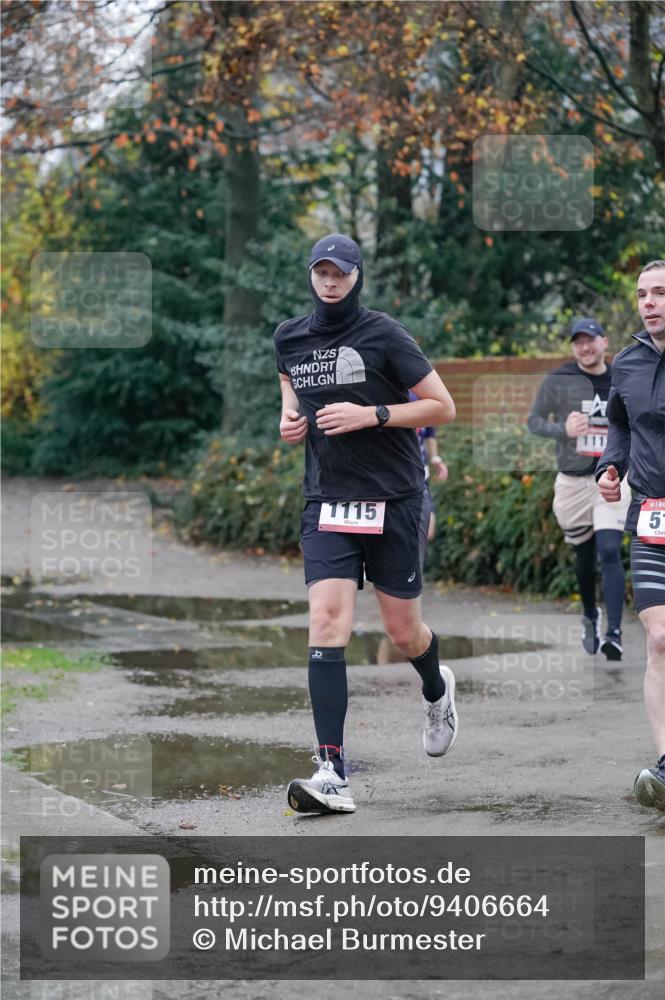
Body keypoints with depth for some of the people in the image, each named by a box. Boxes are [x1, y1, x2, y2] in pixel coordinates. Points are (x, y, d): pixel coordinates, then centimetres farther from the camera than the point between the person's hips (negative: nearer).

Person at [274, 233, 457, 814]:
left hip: (393, 501, -3)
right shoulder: (290, 339, 7)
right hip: (327, 502, 3)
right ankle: (333, 775, -18)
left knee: (403, 631, 7)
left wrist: (372, 415, -16)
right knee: (327, 626, -14)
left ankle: (437, 690, 45)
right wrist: (290, 420, 7)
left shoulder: (383, 335, -6)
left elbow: (443, 407, -5)